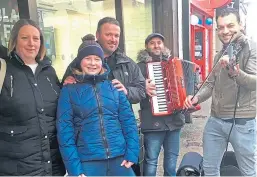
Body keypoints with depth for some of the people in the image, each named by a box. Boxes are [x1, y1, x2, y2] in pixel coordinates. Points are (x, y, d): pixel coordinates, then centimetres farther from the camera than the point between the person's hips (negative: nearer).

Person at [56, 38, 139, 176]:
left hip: (120, 158, 3)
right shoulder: (69, 91, -1)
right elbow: (65, 130, -4)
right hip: (87, 162, -2)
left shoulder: (114, 87, 6)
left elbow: (128, 121, 4)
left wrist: (132, 153, -4)